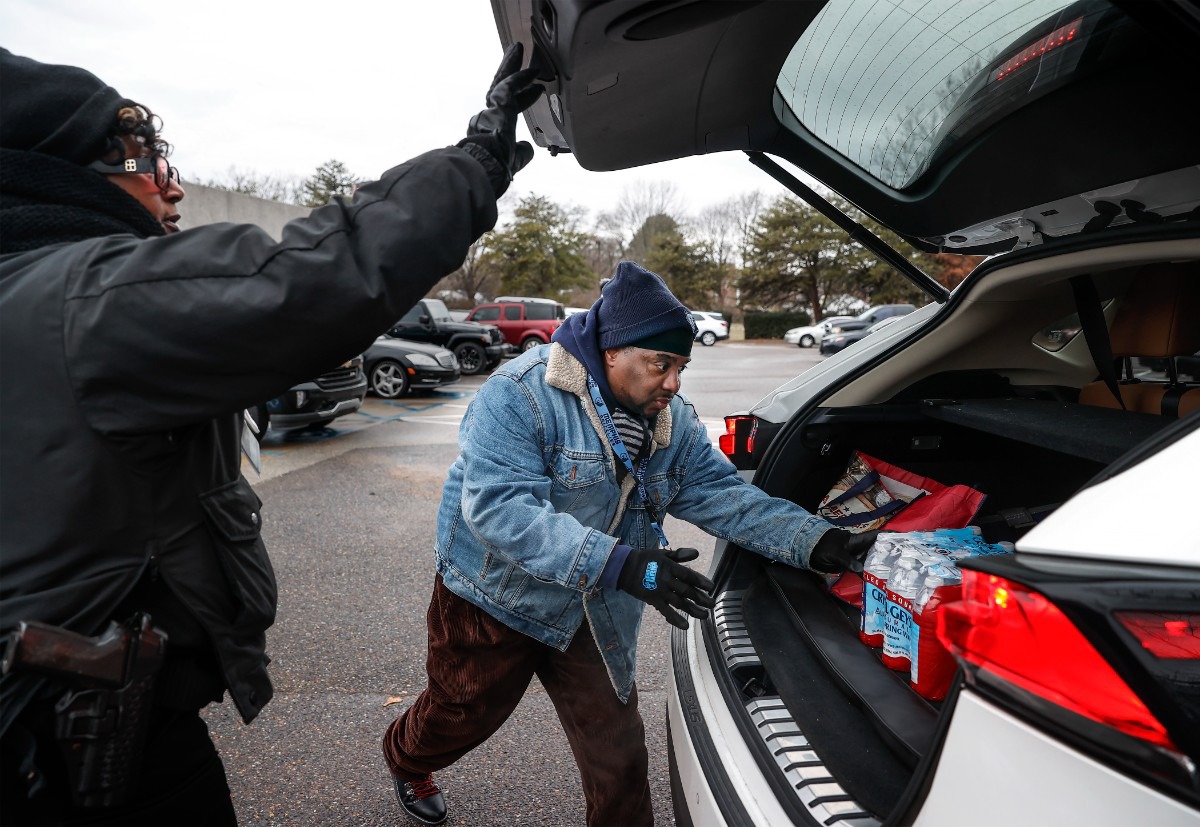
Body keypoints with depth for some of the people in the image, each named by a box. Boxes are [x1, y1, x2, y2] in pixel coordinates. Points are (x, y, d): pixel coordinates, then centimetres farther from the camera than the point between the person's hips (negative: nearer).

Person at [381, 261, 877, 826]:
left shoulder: (675, 423, -6)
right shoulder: (521, 395, -27)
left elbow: (725, 496, -8)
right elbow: (499, 508, -37)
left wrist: (815, 542, -24)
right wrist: (620, 563, -45)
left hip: (596, 614, 4)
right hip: (496, 599, -3)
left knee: (618, 753, 10)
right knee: (460, 716, 21)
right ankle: (404, 760, 56)